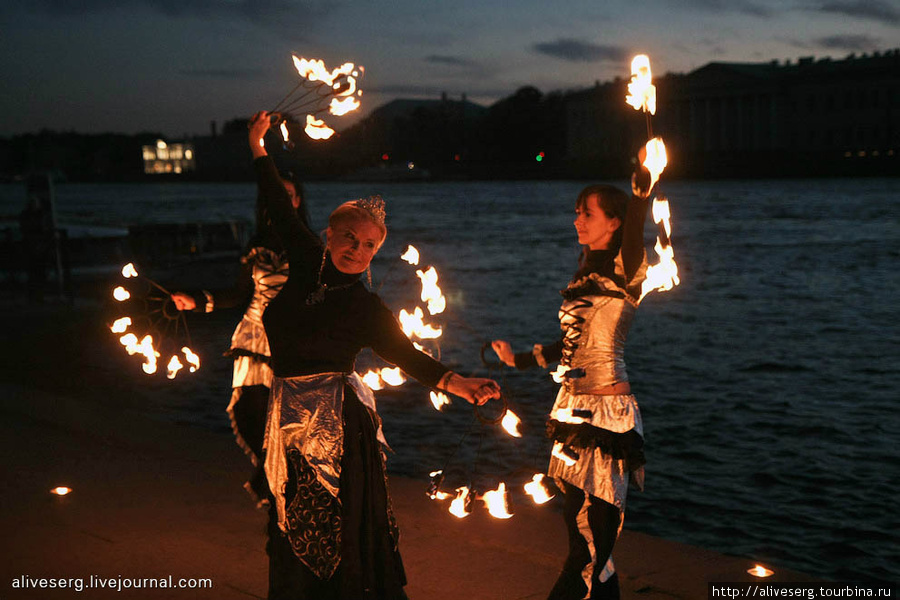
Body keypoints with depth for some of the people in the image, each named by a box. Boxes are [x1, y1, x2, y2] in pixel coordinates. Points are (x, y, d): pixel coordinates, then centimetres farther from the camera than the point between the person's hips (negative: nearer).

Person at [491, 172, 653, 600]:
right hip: (574, 409, 9)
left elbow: (634, 238, -32)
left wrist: (642, 189, -49)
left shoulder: (623, 275, -9)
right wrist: (519, 360, 30)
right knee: (587, 531, 12)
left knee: (590, 540, -5)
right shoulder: (587, 274, 15)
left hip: (605, 412, -9)